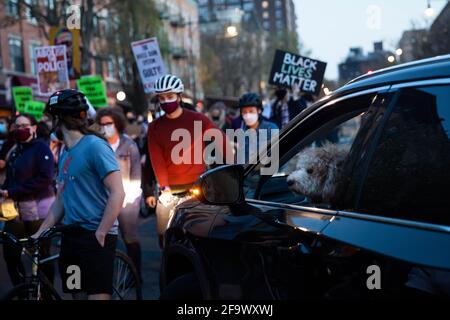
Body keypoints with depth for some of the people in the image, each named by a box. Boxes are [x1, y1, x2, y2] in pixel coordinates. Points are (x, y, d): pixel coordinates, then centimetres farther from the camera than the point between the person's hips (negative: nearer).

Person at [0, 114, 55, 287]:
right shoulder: (14, 150, 16)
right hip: (16, 209, 7)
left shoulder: (41, 148, -6)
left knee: (41, 255, 1)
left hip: (38, 209, -7)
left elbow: (45, 178, -17)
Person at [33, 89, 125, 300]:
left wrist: (100, 234, -18)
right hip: (71, 235, 8)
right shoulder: (66, 154, 14)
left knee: (96, 294, -8)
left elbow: (117, 193, -17)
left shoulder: (94, 146, -11)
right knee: (77, 293, 11)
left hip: (95, 236, -8)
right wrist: (39, 233, 10)